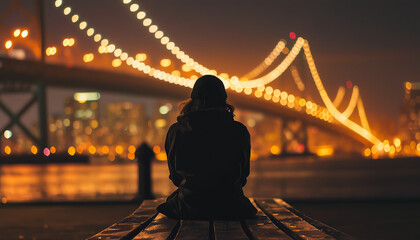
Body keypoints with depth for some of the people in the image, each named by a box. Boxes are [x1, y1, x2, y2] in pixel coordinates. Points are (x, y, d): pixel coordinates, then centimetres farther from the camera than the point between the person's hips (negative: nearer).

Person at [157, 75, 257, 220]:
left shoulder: (176, 131, -5)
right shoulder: (239, 131, -6)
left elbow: (175, 176, 7)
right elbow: (243, 175, 6)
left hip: (188, 211, 0)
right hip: (229, 210, 0)